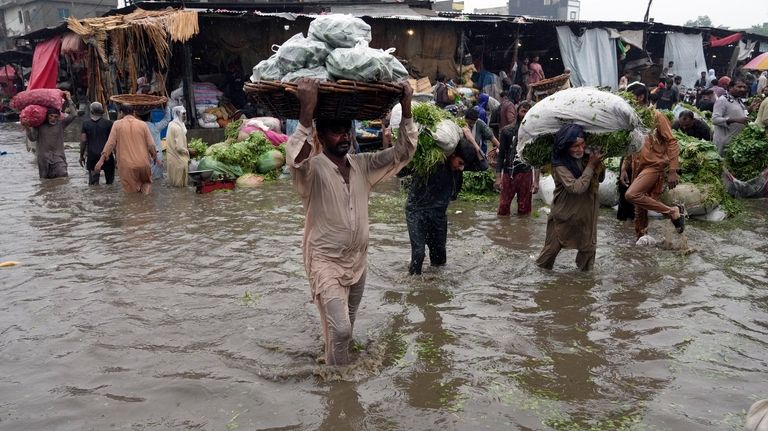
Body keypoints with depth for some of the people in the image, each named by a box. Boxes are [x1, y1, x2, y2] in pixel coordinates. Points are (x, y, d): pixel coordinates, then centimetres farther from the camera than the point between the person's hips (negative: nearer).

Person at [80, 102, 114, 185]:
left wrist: (81, 156, 12)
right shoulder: (108, 123, -3)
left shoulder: (86, 123, 2)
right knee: (109, 180, 10)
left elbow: (83, 141, 2)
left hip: (92, 155, 1)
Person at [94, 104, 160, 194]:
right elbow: (151, 144, 3)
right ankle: (146, 188, -4)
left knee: (131, 192, 9)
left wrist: (102, 160, -2)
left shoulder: (117, 124, 2)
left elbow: (110, 143, -4)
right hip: (143, 163, 1)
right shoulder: (143, 124, 4)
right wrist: (156, 158, 18)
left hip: (126, 165, -1)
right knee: (146, 181, 25)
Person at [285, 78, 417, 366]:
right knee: (340, 329, -16)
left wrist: (406, 109, -16)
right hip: (325, 262, -6)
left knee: (346, 327, 20)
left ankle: (337, 366, 42)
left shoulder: (363, 165, 0)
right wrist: (306, 112, -52)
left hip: (357, 262, 6)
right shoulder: (312, 169, -18)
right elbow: (296, 159, -42)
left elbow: (403, 152, -3)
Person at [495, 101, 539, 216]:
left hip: (526, 174, 0)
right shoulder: (507, 130, 4)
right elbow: (501, 154, 5)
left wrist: (536, 181, -1)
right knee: (503, 209, -2)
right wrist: (498, 177, -3)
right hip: (508, 173, 0)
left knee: (524, 210, 4)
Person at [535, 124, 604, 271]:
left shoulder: (585, 157, -7)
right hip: (565, 213, -5)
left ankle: (586, 268, 40)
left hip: (587, 211, 5)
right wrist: (591, 165, -30)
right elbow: (577, 187, -33)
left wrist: (599, 164, -15)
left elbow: (600, 179, 5)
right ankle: (542, 266, 36)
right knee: (554, 245, 13)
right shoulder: (560, 165, -24)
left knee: (589, 245, 18)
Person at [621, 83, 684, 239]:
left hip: (654, 166, -7)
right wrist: (624, 169, 9)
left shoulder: (656, 116, -9)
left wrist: (672, 171, -17)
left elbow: (671, 142, -11)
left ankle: (673, 212, -12)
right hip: (637, 168, 7)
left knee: (631, 195, -26)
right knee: (639, 209, 8)